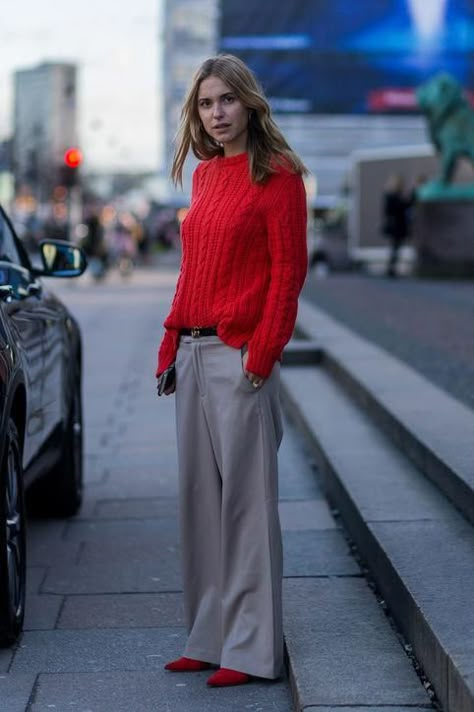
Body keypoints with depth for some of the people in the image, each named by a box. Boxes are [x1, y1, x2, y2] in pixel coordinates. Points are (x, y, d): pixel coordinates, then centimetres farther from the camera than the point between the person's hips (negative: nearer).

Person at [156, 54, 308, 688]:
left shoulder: (277, 176, -6)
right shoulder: (205, 176, 16)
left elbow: (288, 272, -10)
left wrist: (261, 357, -15)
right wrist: (171, 347, 14)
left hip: (239, 356, -8)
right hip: (193, 354, 8)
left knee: (246, 499, -4)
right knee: (200, 498, 10)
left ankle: (252, 649, 3)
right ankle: (210, 638, 18)